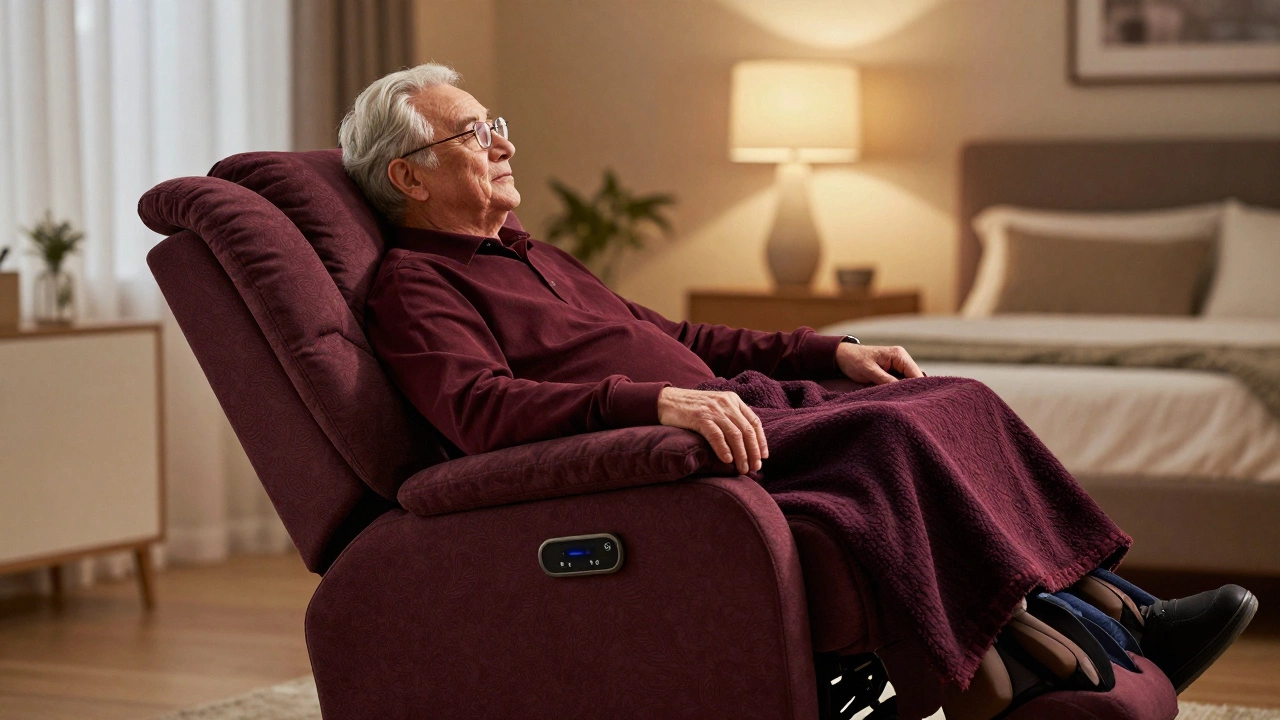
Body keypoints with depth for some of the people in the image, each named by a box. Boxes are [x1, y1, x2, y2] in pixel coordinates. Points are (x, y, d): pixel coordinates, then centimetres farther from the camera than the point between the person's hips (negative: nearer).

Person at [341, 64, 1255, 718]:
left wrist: (830, 352, 18)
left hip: (723, 406, 9)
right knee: (890, 434, -28)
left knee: (954, 403, -8)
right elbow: (481, 408, -20)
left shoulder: (533, 258, 29)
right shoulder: (415, 286, -1)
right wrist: (658, 401, -33)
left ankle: (1122, 608, -15)